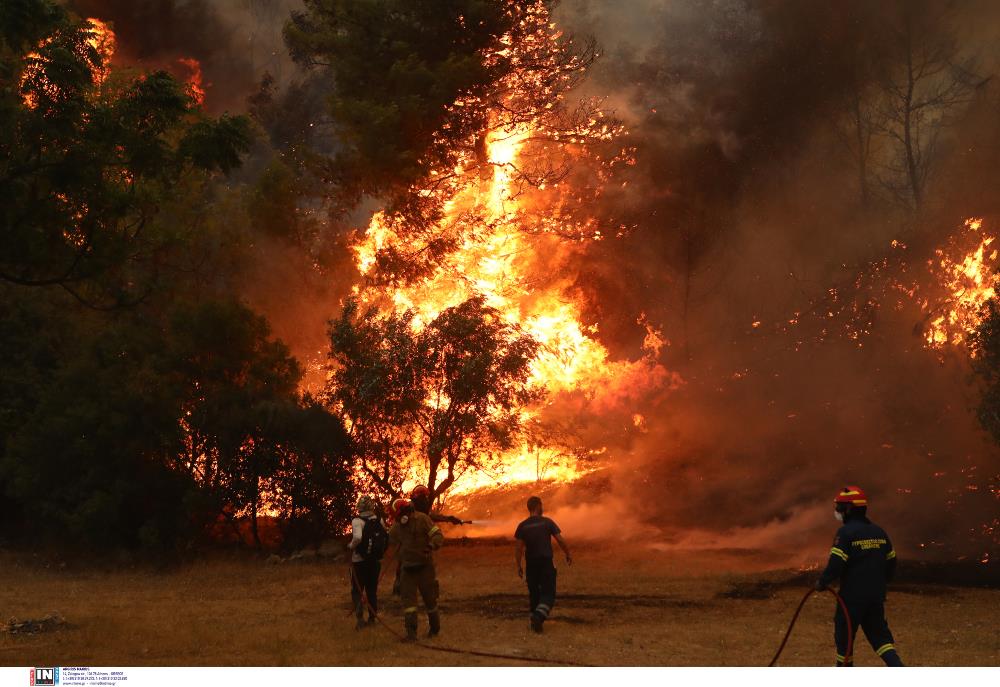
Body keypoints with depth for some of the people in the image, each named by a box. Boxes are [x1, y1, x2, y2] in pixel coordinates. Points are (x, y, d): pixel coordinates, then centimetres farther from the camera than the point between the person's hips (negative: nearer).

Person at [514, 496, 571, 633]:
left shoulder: (522, 526, -1)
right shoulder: (547, 522, -6)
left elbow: (519, 548, -4)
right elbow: (560, 540, -7)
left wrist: (519, 566, 3)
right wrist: (568, 555, 8)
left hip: (531, 564, 3)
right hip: (546, 562, -3)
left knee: (533, 592, 17)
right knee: (548, 593, 0)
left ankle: (533, 618, 20)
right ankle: (539, 616, -22)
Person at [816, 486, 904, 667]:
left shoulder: (845, 533, -14)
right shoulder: (879, 532, 9)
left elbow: (836, 565, -19)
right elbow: (891, 563, 15)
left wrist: (822, 582, -4)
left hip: (852, 597, -6)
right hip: (876, 596, 6)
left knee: (844, 637, 8)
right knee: (879, 634, 13)